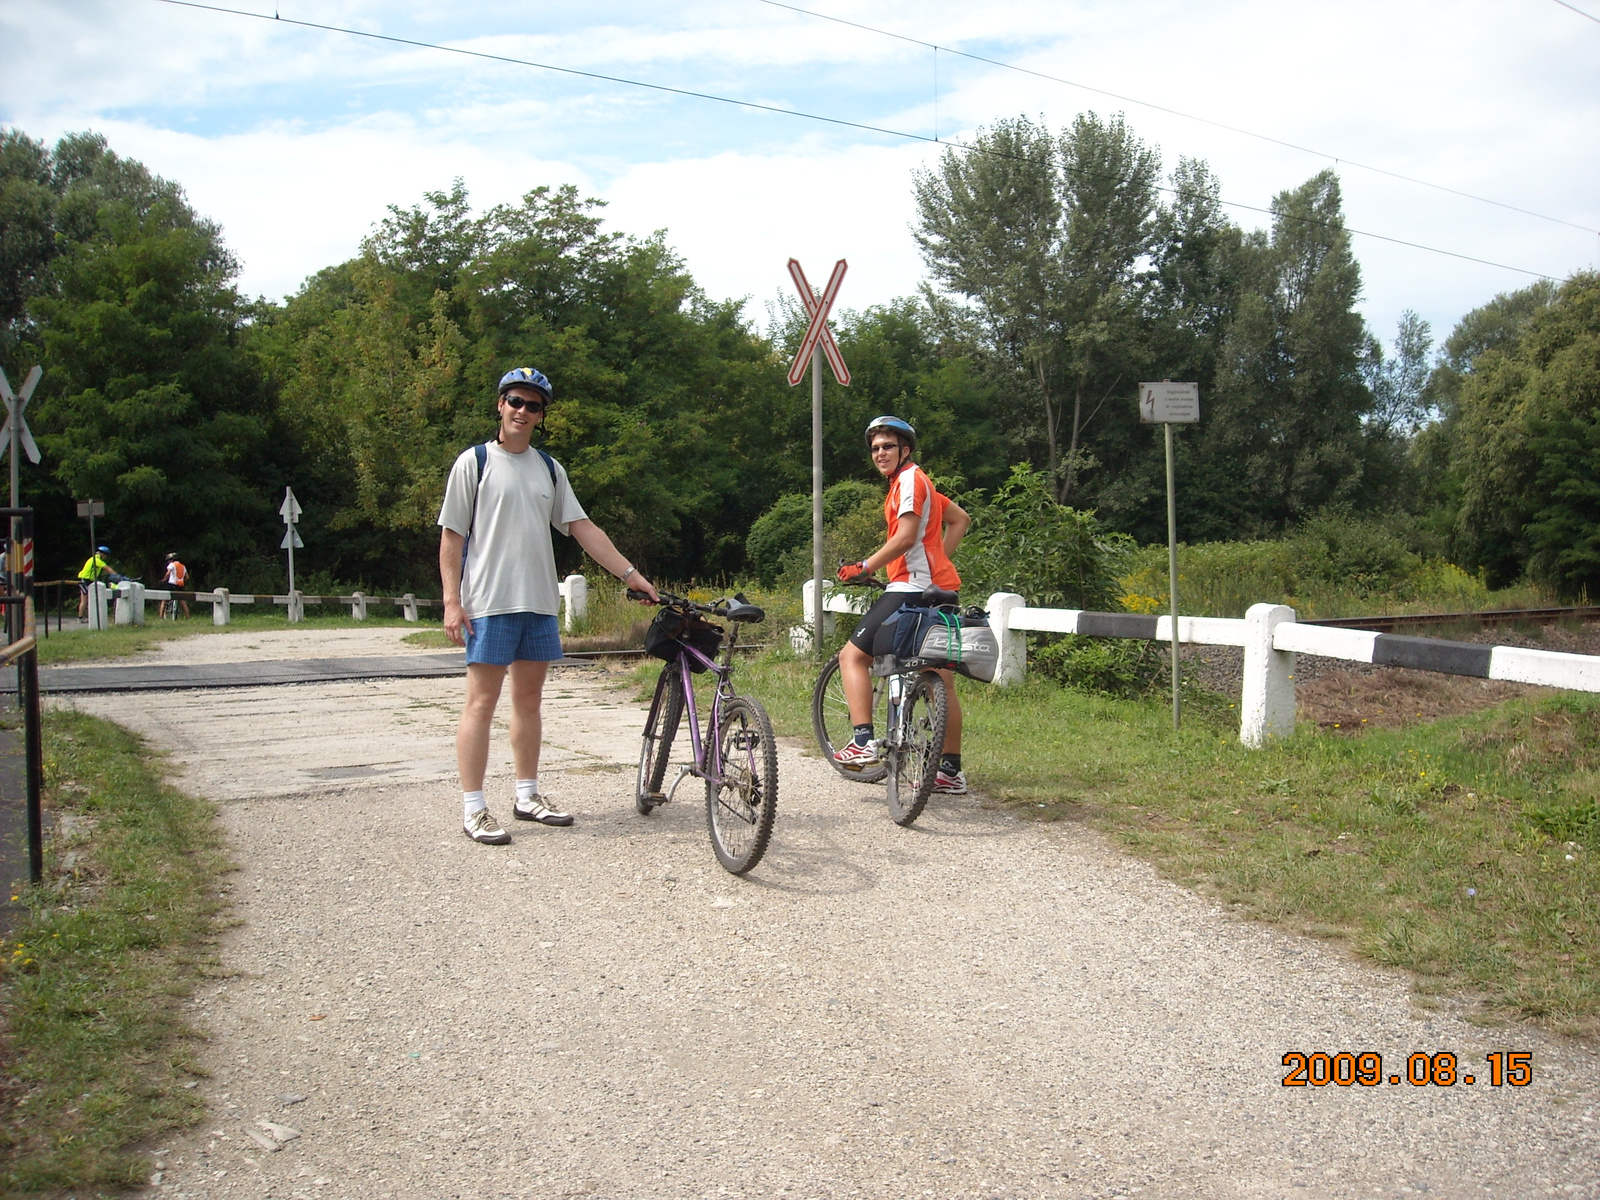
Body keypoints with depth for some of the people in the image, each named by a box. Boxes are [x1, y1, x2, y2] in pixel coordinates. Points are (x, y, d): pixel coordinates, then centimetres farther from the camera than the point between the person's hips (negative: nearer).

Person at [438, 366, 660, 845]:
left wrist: (631, 574, 5)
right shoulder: (475, 462, 0)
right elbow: (452, 536, -2)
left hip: (539, 601, 6)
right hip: (488, 602, -5)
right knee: (482, 700, -5)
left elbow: (582, 528, 12)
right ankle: (473, 809, -1)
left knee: (529, 697, 11)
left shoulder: (548, 468, 14)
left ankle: (527, 796, 20)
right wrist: (452, 600, -11)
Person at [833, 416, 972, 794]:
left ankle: (863, 741, -14)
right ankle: (951, 771, 15)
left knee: (852, 655, -4)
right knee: (942, 682, 10)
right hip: (940, 588, 10)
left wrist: (863, 567, -13)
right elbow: (960, 519, 31)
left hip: (912, 589, -10)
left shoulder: (909, 479, -7)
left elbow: (905, 537, -18)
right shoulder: (914, 482, 22)